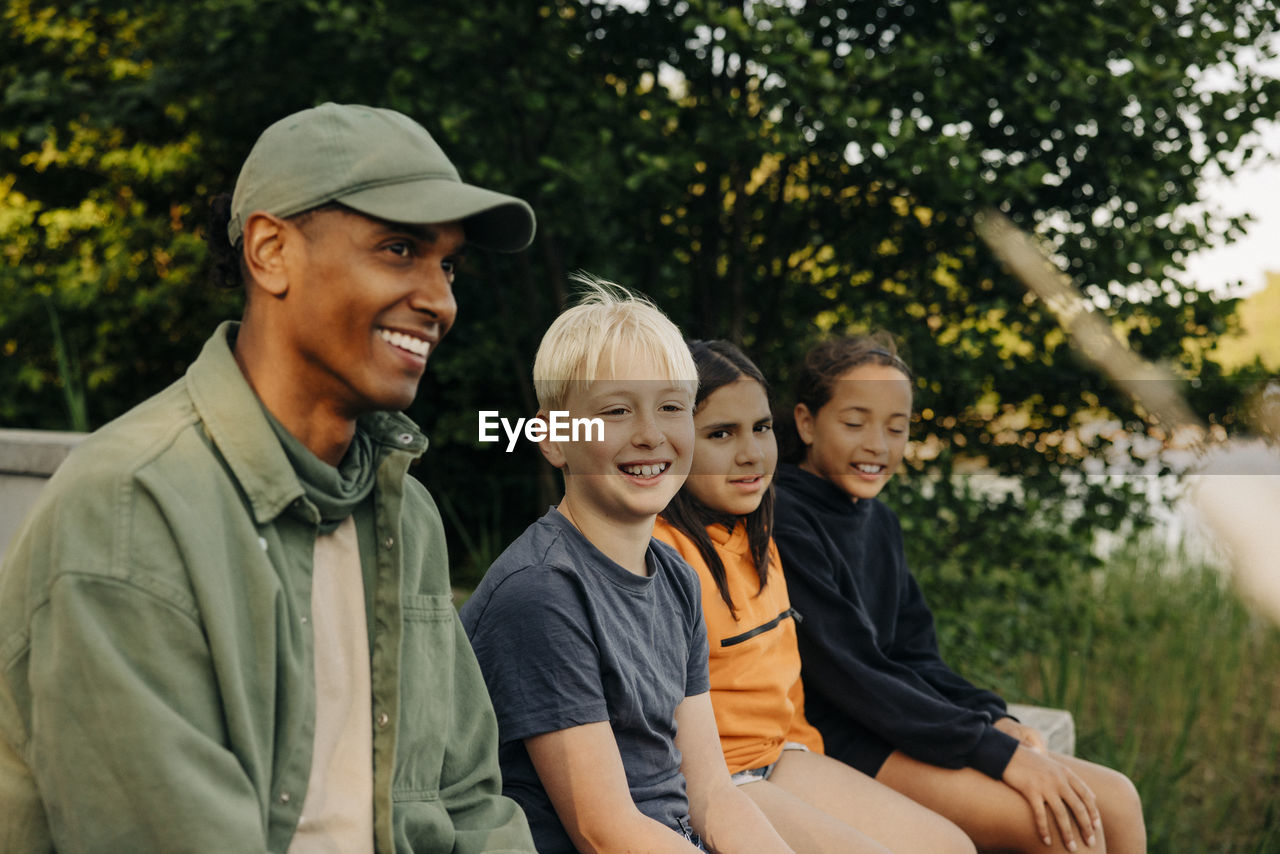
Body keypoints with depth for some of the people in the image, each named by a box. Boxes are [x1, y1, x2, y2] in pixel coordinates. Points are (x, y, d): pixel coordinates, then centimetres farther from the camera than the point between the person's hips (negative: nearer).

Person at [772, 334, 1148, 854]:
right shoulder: (782, 522, -13)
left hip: (907, 728, 9)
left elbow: (915, 656, 15)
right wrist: (999, 753, -20)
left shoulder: (879, 522, 15)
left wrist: (994, 720, -4)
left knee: (1115, 800, -3)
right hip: (838, 743, -9)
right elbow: (849, 676, -18)